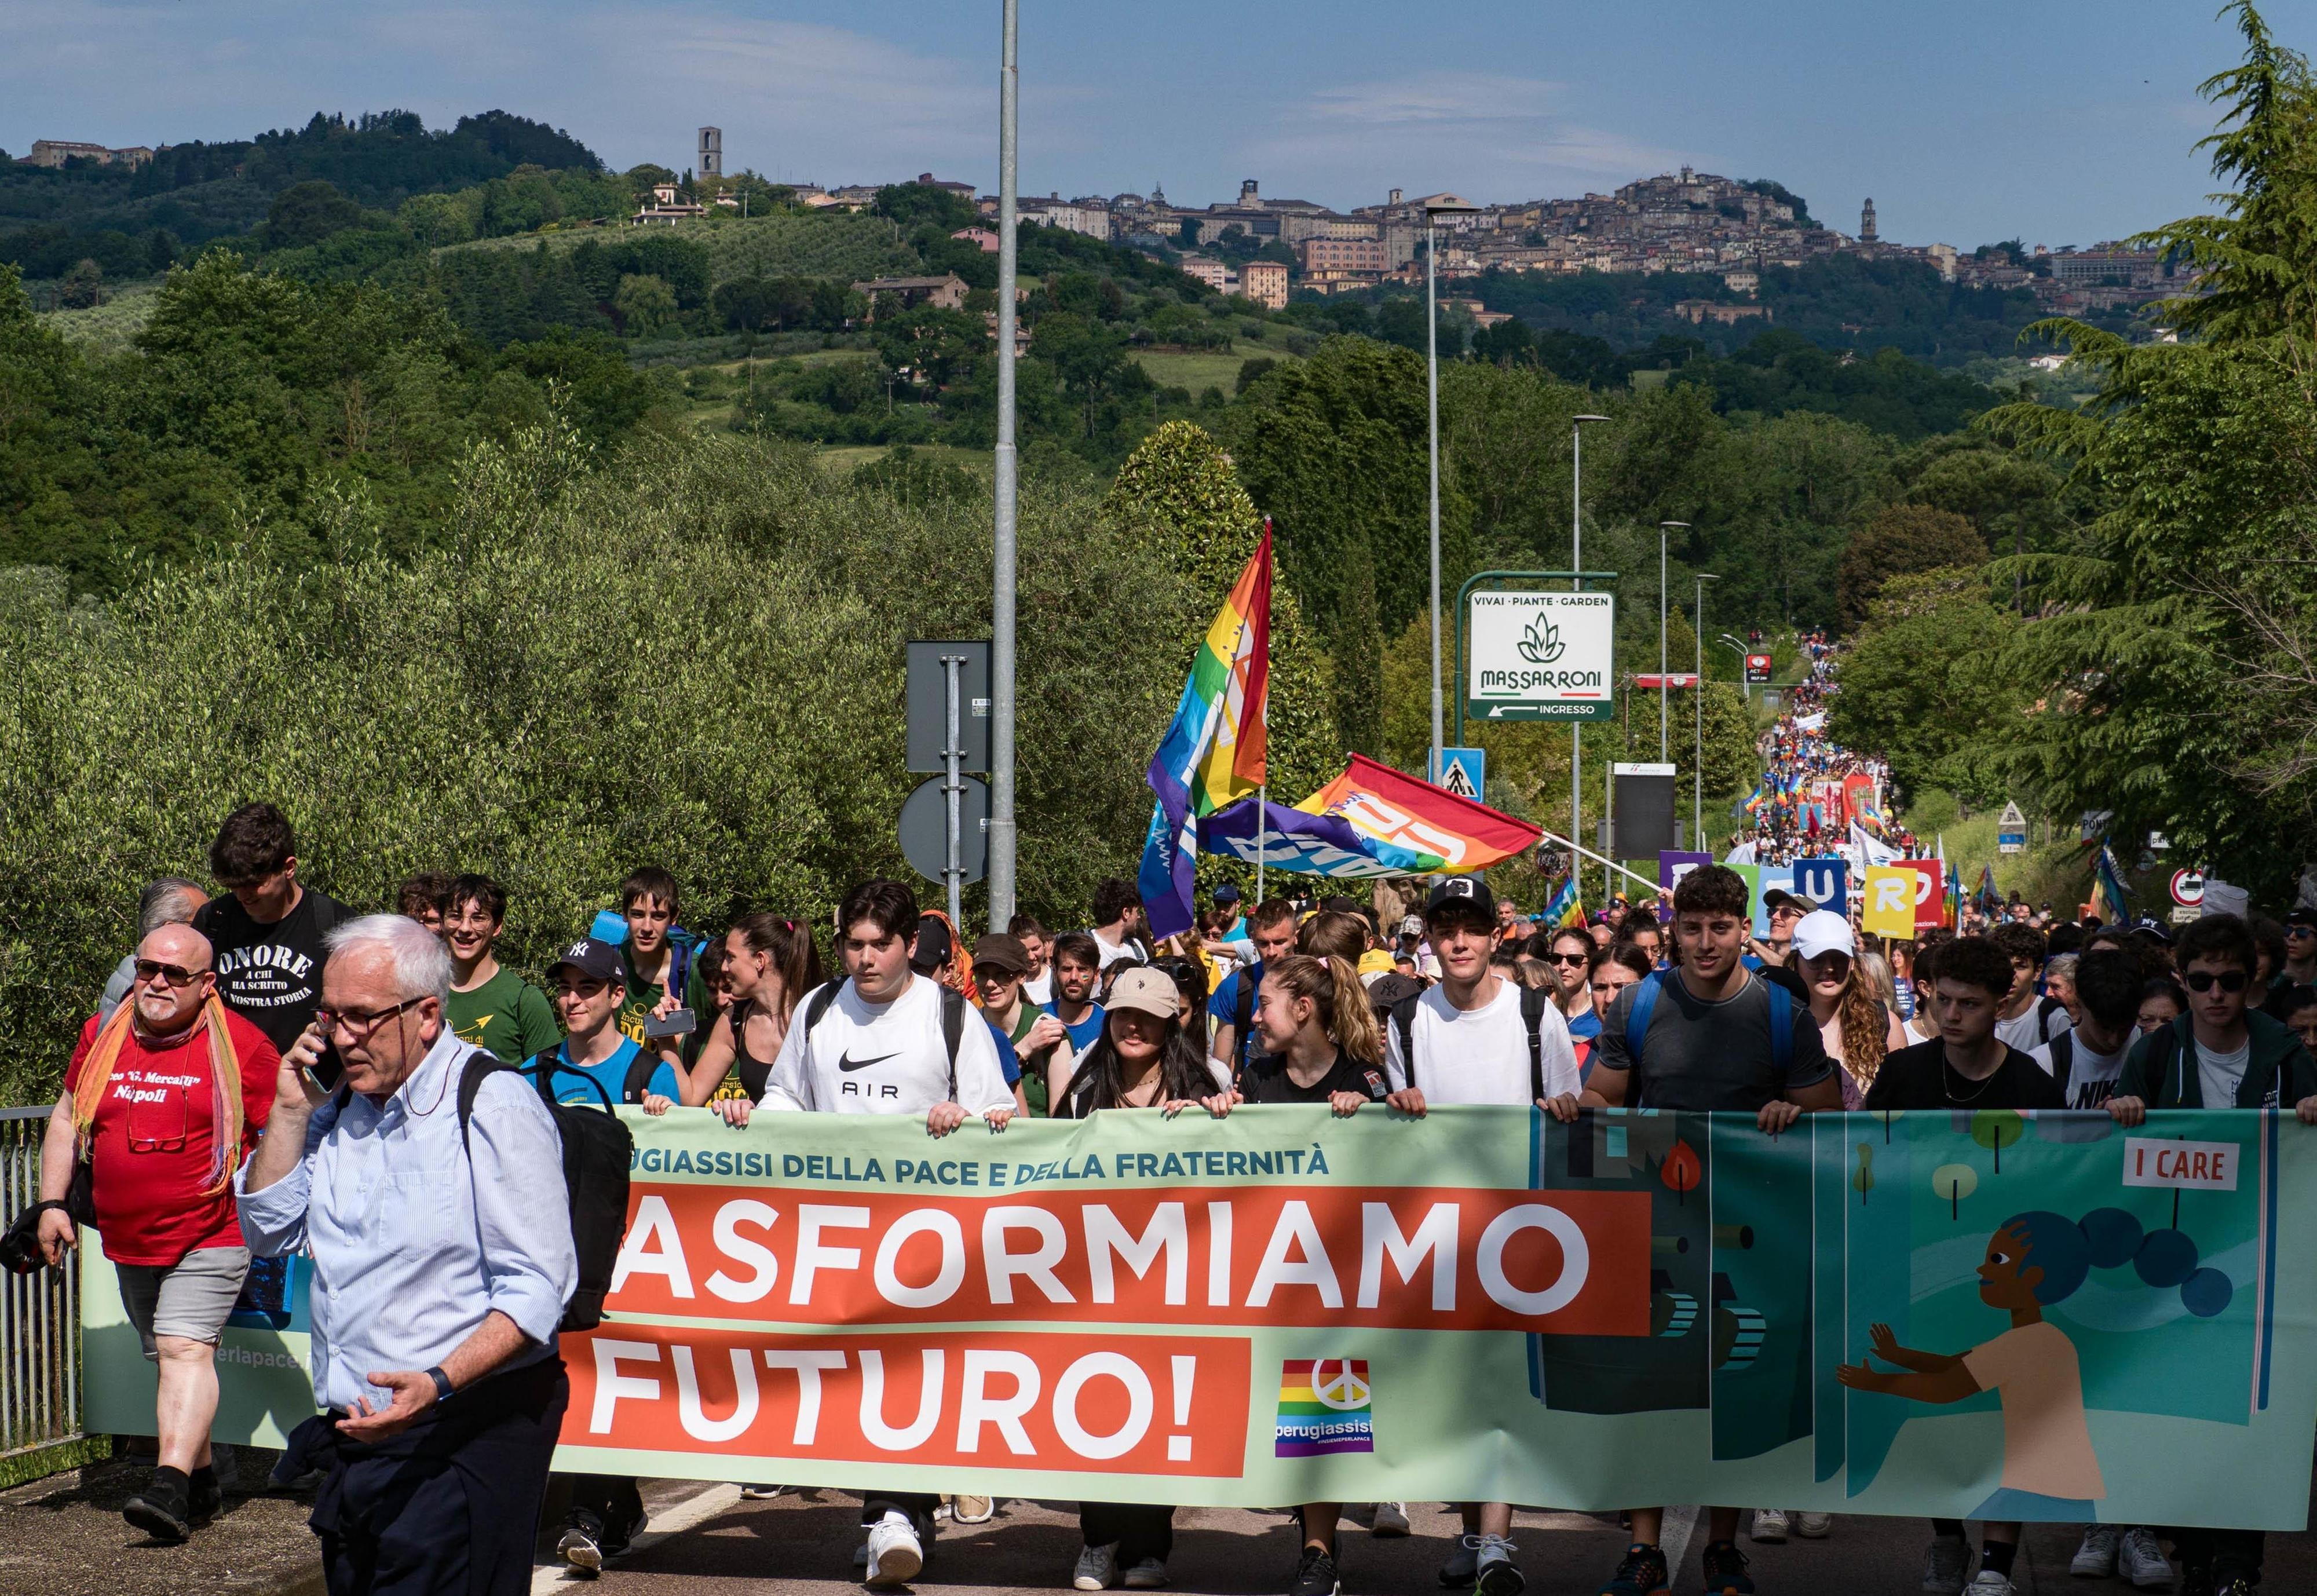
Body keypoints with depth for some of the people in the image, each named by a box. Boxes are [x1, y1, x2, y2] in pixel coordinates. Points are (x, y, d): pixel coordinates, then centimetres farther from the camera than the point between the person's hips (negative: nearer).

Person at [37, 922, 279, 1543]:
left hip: (209, 1237, -6)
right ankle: (202, 1482, 23)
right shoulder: (102, 1036, 8)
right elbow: (66, 1119, 17)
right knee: (169, 1359, 12)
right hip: (128, 1242, 6)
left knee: (186, 1349, -19)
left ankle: (171, 1487, -27)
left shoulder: (240, 1044, -5)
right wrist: (52, 1203, 9)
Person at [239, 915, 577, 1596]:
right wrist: (290, 1111, 4)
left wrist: (438, 1384, -30)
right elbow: (269, 1232, 17)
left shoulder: (493, 1106, -13)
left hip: (463, 1441, -8)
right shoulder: (341, 1109, 12)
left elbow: (535, 1290, -17)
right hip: (357, 1437, 8)